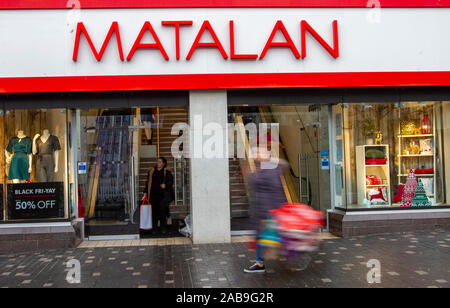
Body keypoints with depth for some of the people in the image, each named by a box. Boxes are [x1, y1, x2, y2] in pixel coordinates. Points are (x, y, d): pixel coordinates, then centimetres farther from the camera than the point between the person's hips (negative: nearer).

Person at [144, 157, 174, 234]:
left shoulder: (167, 172, 4)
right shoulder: (151, 171, 13)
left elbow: (171, 181, 2)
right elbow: (148, 182, 17)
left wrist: (165, 185, -17)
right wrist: (146, 192, 12)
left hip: (162, 195, -3)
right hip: (153, 195, 3)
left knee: (162, 211, -5)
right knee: (154, 212, 4)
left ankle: (163, 228, 6)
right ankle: (155, 228, 13)